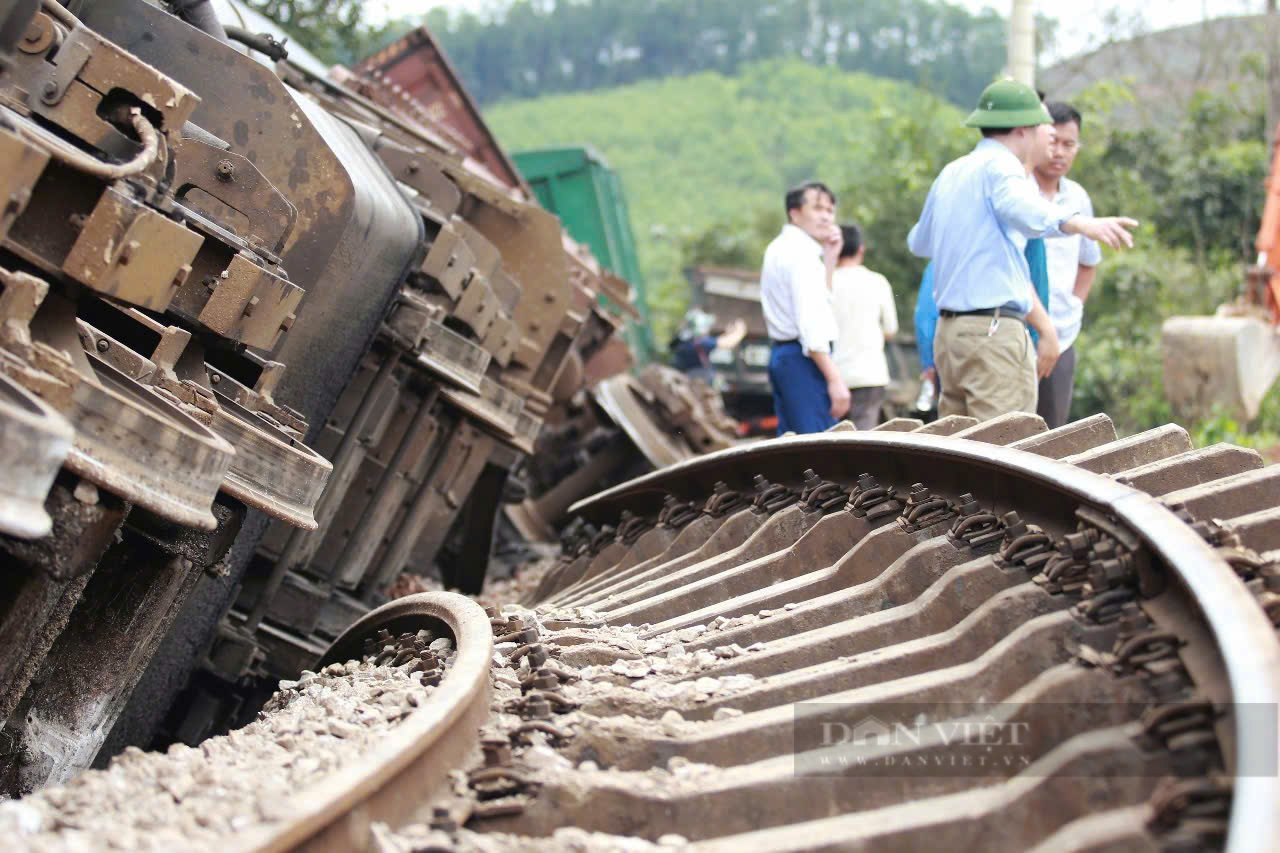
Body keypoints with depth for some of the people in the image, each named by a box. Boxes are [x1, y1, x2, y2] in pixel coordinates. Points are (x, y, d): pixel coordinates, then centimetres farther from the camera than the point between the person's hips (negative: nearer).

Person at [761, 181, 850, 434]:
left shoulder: (779, 249, 18)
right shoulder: (803, 253, -13)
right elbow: (810, 323, -21)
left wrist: (829, 259, 15)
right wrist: (834, 380, -23)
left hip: (780, 355, 10)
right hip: (803, 358, -10)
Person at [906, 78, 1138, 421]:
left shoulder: (949, 174, 19)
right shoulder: (1000, 166, -7)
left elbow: (919, 242, 35)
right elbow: (1025, 209, -31)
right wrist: (1080, 223, -47)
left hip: (948, 329, 9)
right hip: (994, 330, -9)